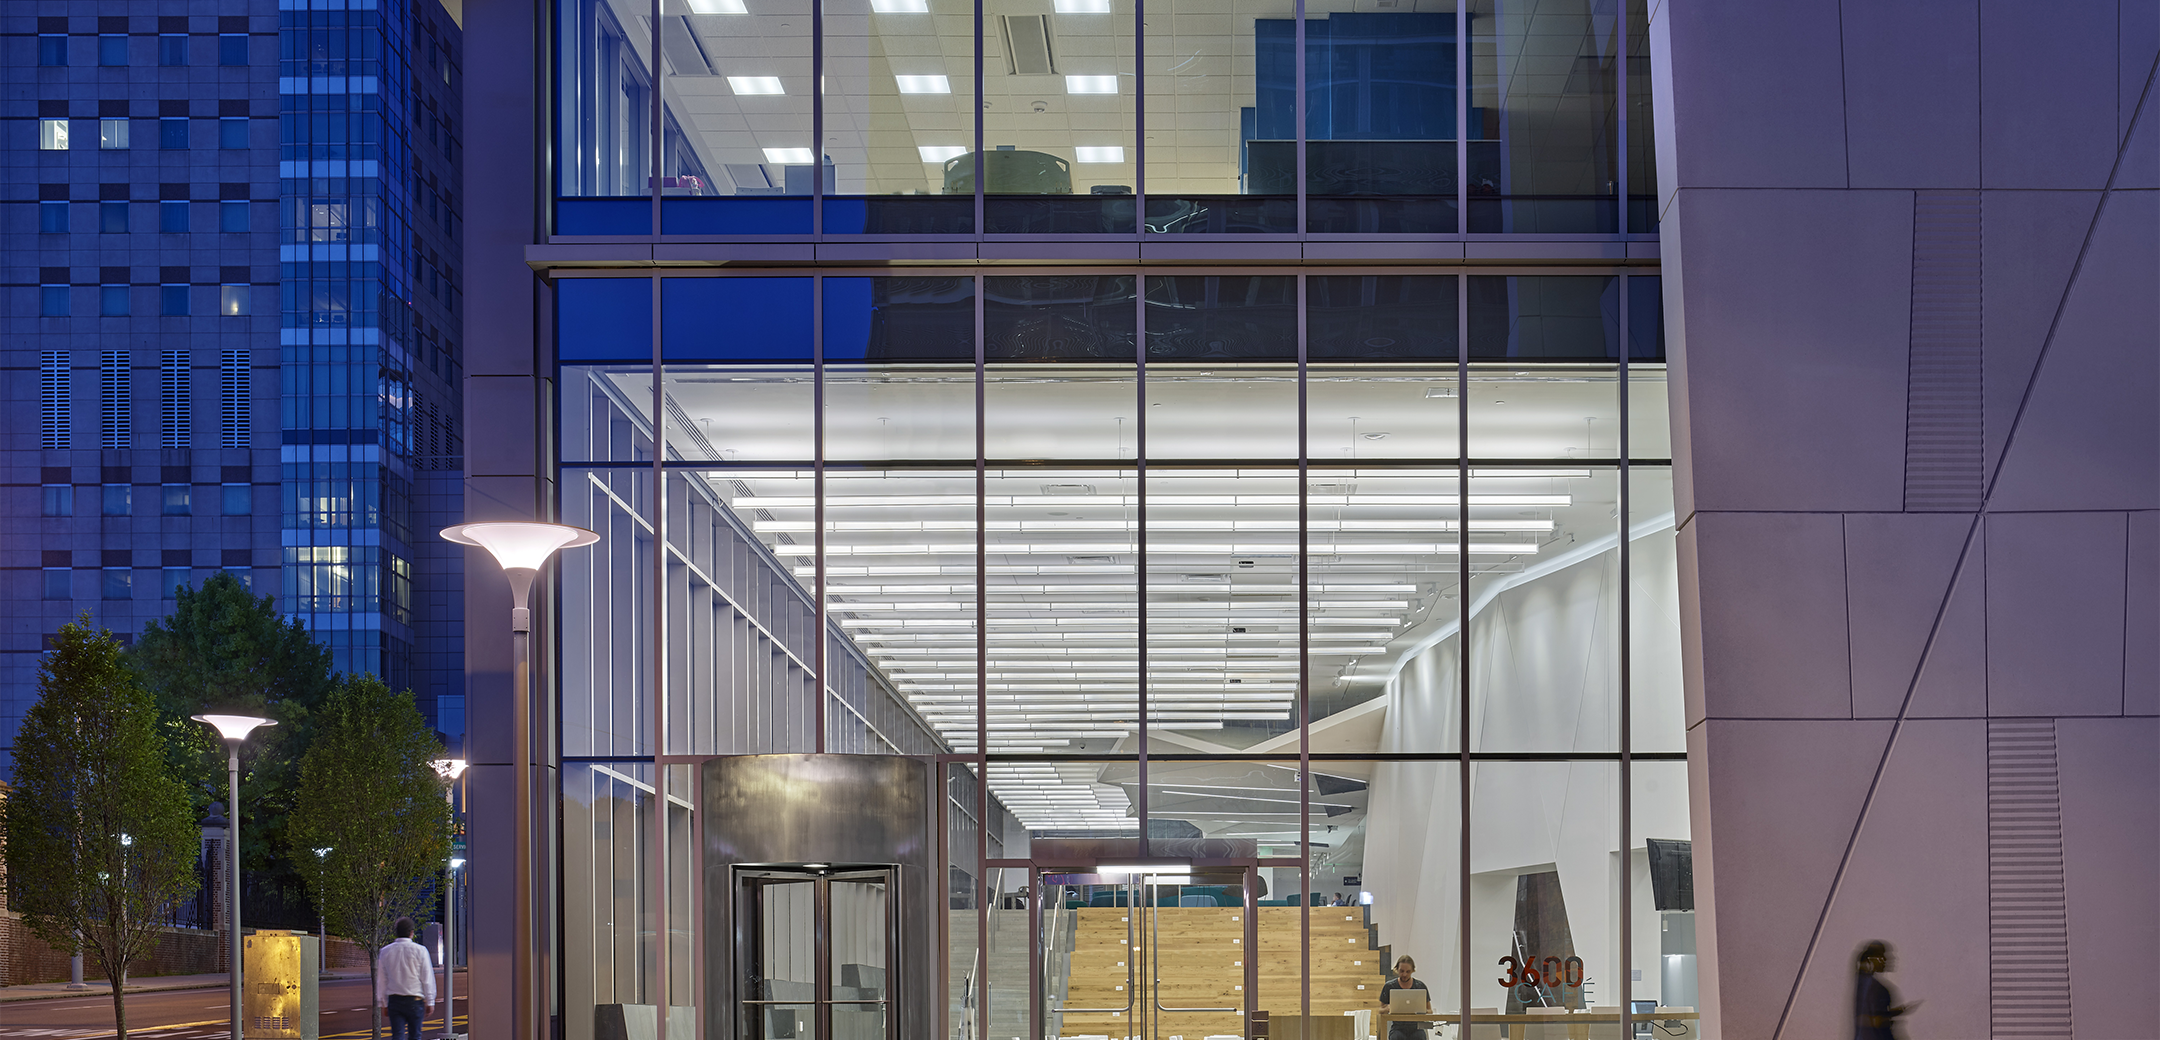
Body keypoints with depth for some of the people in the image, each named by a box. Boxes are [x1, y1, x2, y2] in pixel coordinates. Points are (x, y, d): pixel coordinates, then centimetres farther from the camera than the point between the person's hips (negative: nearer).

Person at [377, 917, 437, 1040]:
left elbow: (381, 981, 9)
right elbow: (427, 979, -4)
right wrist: (430, 1002, 3)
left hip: (394, 1000, 2)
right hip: (414, 1001, -2)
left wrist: (384, 1004, 16)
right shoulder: (419, 951, -6)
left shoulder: (385, 952, 3)